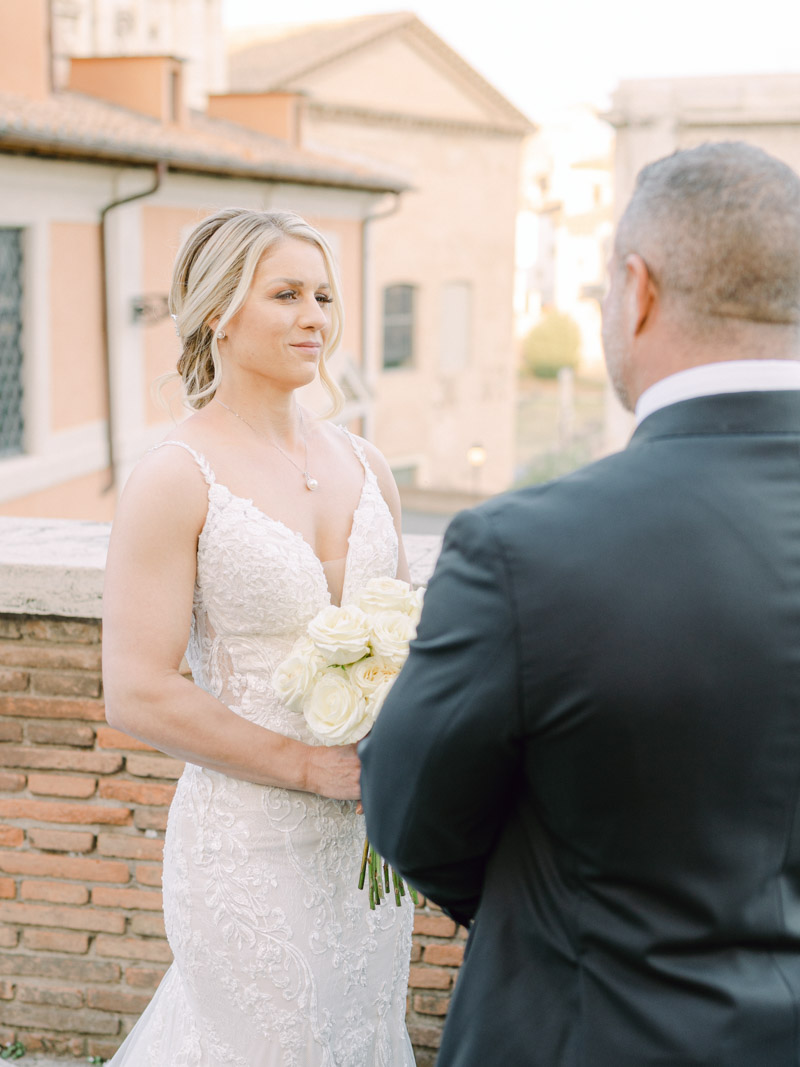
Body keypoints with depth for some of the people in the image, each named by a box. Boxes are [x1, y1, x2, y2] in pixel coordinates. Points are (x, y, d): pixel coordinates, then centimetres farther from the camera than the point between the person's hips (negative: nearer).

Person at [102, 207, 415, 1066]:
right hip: (250, 841, -6)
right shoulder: (175, 479, -13)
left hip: (363, 834, 6)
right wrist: (312, 768, -16)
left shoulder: (362, 465, 6)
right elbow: (136, 696, -16)